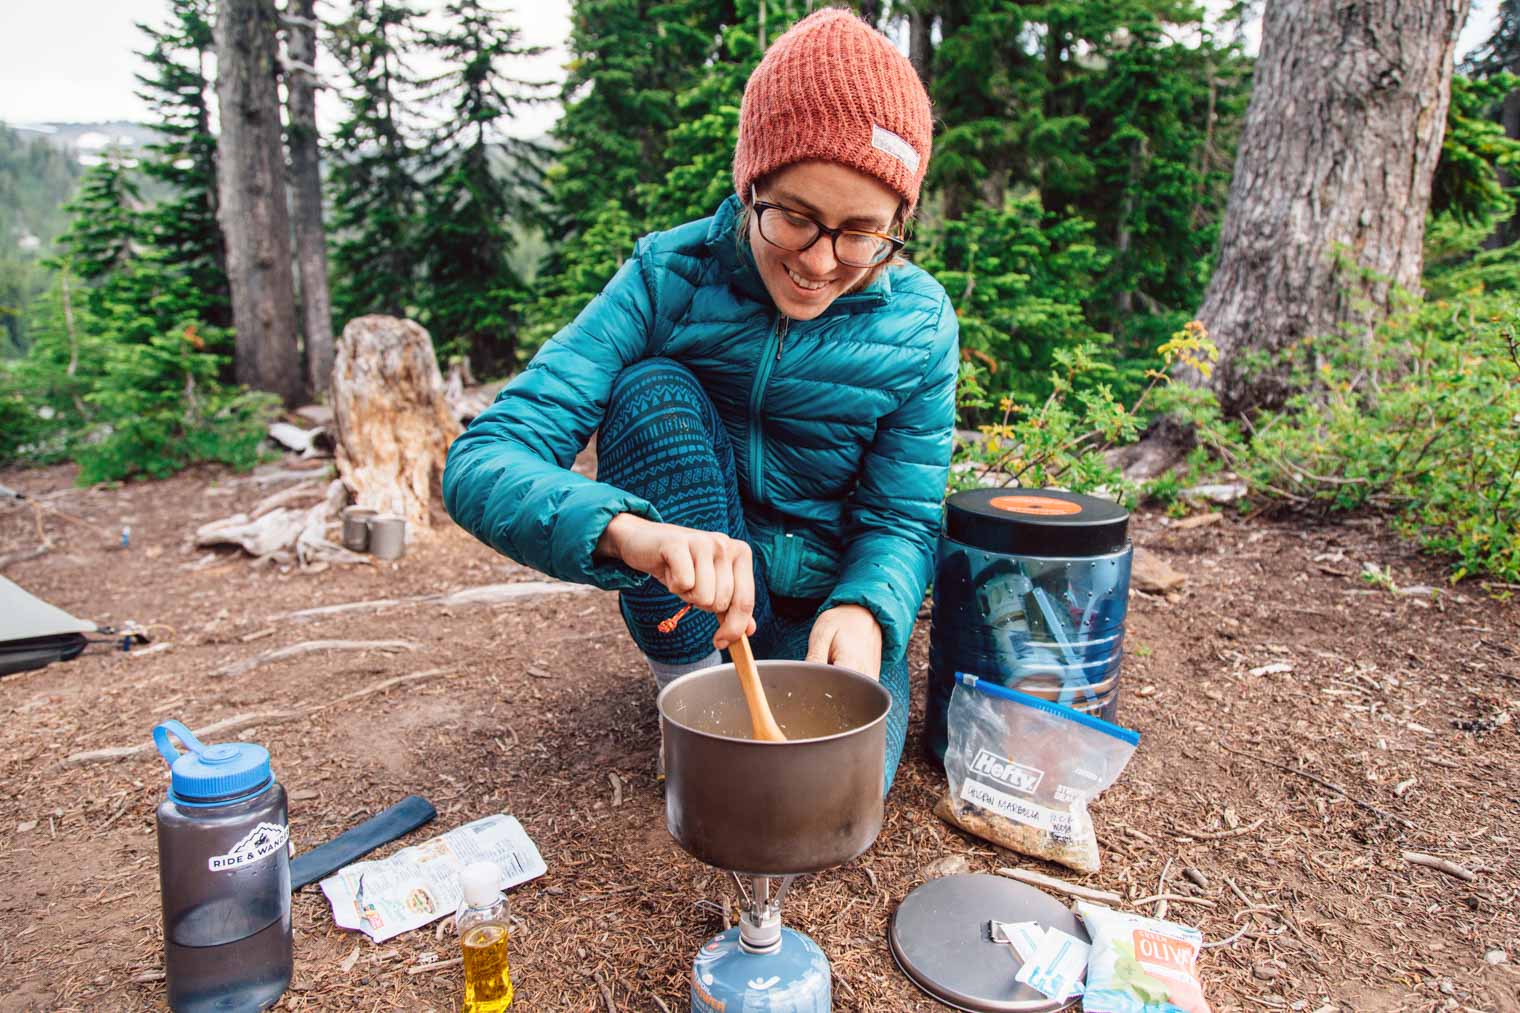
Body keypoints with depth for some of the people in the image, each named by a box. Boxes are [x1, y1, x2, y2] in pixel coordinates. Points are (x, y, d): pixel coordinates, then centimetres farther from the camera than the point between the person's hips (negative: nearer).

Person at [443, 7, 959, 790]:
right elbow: (482, 461, -27)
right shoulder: (668, 278, -19)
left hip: (825, 596, 0)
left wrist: (864, 610, -32)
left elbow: (902, 519, -8)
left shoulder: (917, 326, -13)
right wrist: (629, 531, -49)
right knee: (654, 390, -27)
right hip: (686, 594, 0)